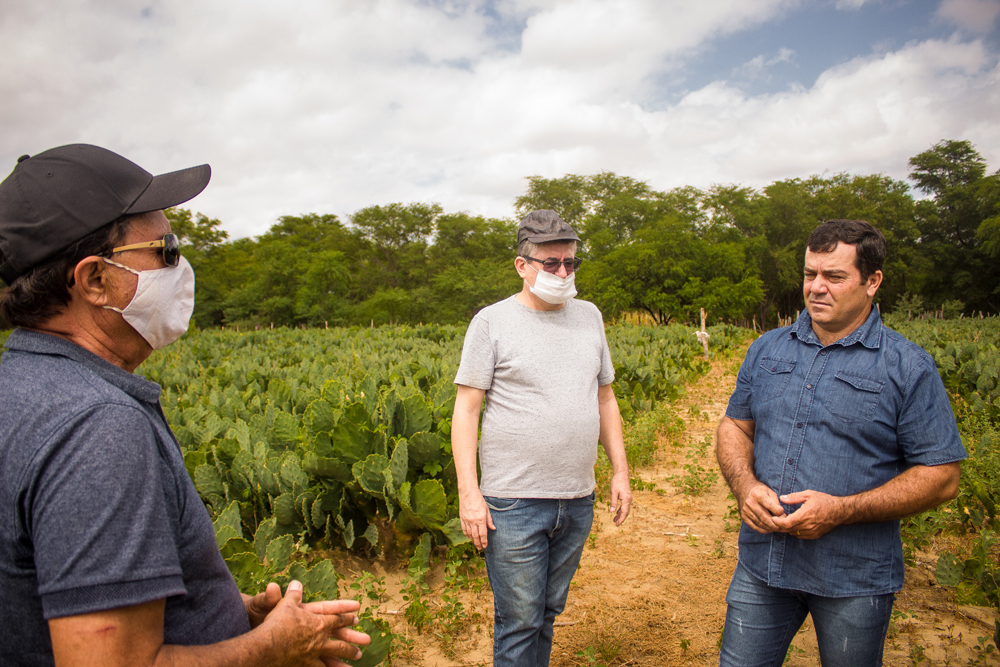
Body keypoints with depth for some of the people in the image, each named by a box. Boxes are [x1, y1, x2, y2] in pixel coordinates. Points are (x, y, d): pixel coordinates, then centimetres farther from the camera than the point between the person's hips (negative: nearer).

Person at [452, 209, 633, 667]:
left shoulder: (589, 316, 9)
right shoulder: (492, 322, -6)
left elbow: (604, 398, 15)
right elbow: (466, 409, -7)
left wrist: (620, 471, 11)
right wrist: (468, 492, -13)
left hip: (577, 501, 5)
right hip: (514, 503, -4)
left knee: (547, 613, 18)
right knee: (519, 623, 4)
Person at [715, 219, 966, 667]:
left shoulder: (909, 369, -8)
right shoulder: (767, 350, 5)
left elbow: (942, 477, -8)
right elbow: (735, 427, 11)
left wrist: (841, 511, -19)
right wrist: (745, 485, -10)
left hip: (855, 579, -3)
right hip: (762, 563, 3)